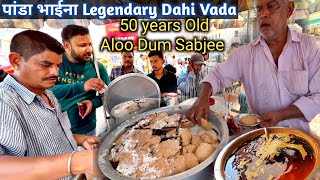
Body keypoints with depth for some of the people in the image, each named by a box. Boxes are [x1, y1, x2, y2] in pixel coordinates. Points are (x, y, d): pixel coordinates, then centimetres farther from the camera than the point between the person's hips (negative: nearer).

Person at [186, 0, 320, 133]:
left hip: (297, 132, 1)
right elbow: (217, 75, 0)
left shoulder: (308, 46, -2)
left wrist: (281, 115, -18)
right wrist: (203, 98, -21)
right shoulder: (245, 53, -2)